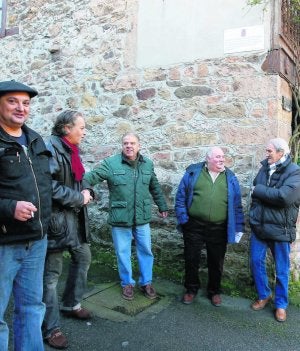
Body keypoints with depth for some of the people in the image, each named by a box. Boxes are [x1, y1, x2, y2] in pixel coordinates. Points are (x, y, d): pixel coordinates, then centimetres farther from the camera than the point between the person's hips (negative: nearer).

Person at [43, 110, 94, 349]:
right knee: (52, 273, 2)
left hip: (75, 216, 10)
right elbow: (49, 186, -26)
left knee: (83, 257, 20)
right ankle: (50, 328, 17)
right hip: (57, 218, -9)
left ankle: (71, 304, 39)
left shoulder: (71, 150, 13)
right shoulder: (51, 148, -16)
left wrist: (86, 192, 3)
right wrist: (79, 198, -17)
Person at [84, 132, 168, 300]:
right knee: (123, 253, 11)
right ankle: (127, 283, 33)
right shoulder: (111, 163, -9)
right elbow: (92, 176, -20)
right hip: (120, 218, -3)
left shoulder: (147, 164, 4)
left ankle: (146, 282, 34)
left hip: (142, 217, 3)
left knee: (146, 250, 14)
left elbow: (155, 188, 14)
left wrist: (162, 206, 20)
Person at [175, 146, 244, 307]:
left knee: (216, 262, 13)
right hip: (194, 226, -1)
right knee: (191, 259, 11)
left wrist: (239, 227, 3)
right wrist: (183, 218, -7)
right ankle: (191, 289, 33)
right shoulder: (193, 172, 0)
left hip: (219, 229, 2)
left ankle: (214, 291, 35)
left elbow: (237, 205, 7)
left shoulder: (230, 178, 6)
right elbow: (180, 196, 0)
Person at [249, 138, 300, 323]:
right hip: (259, 226, 5)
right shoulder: (265, 168, 4)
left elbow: (284, 196, -28)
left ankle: (281, 304, 29)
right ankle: (264, 295, 33)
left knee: (282, 269, 10)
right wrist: (255, 213, -2)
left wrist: (259, 190, -17)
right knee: (256, 262, 12)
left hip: (280, 228, -5)